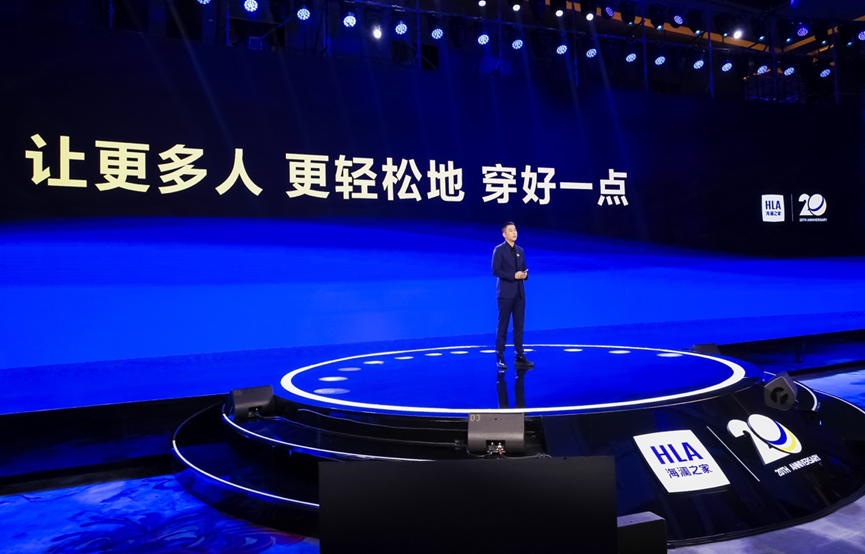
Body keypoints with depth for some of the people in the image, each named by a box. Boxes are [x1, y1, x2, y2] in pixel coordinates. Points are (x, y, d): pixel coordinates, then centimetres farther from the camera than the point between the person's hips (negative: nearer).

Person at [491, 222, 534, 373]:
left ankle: (519, 357, 15)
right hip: (505, 293, -6)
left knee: (519, 326, 8)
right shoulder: (499, 250, -5)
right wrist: (513, 276, -17)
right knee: (502, 326, -1)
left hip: (519, 293, 6)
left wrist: (524, 275, -5)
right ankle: (500, 358, 6)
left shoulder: (520, 251, 14)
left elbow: (523, 269, 18)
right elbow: (496, 270, -13)